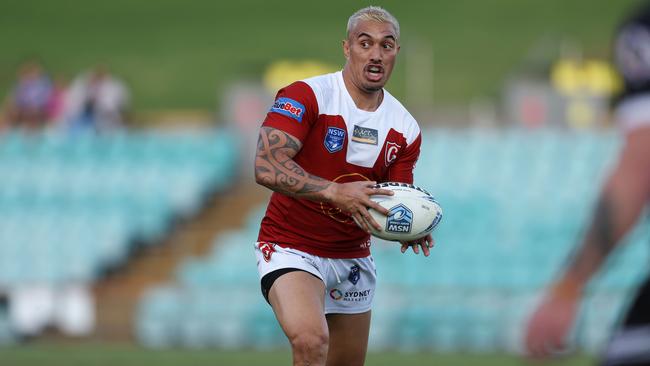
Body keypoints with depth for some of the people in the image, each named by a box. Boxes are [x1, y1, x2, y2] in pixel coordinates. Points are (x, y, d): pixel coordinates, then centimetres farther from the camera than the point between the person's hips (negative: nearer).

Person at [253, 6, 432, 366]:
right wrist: (335, 191, -40)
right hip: (292, 248, -6)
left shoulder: (405, 128, 2)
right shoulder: (305, 96, -16)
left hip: (353, 255, 7)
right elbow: (266, 167, -28)